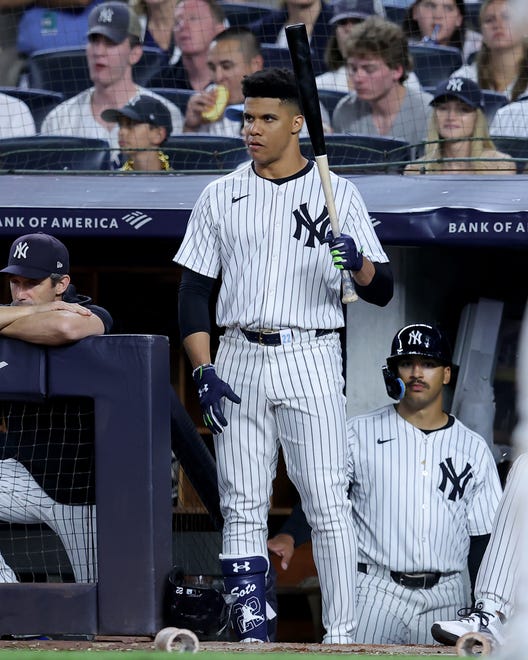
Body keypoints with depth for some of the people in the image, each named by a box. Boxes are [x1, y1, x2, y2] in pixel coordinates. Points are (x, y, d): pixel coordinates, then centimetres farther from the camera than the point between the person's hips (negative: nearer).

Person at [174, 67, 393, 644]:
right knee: (242, 504, 0)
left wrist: (358, 264, -21)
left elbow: (381, 291, 2)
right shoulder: (220, 196, 10)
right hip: (238, 362, 2)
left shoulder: (337, 194, 4)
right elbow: (194, 291, 8)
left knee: (327, 502, -9)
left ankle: (341, 635, -8)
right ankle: (250, 632, 3)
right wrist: (203, 372, -4)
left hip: (310, 360, -2)